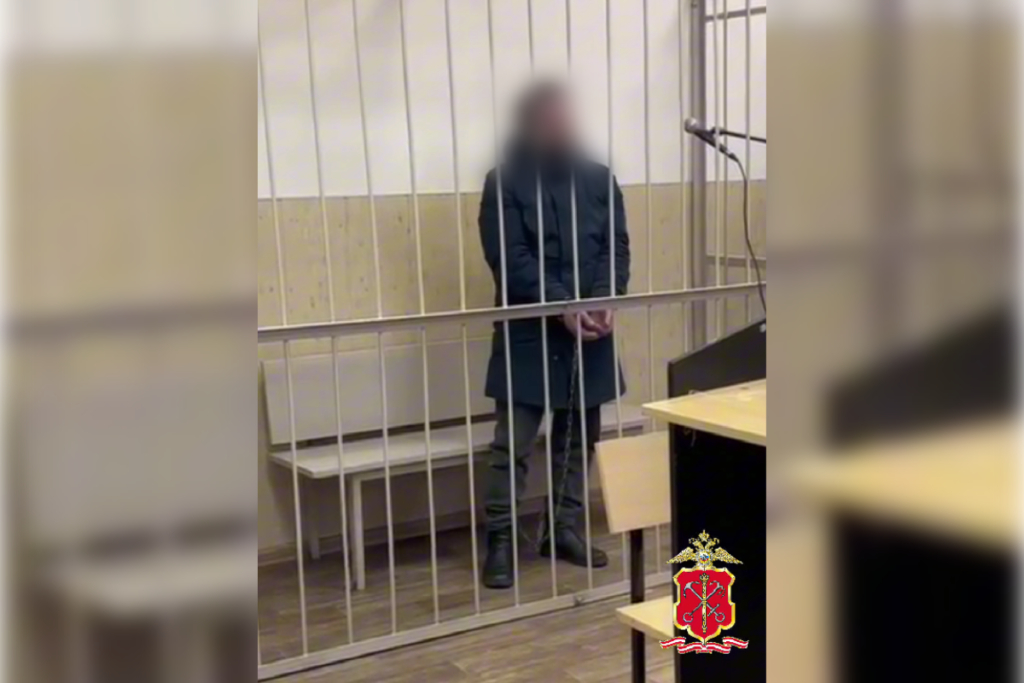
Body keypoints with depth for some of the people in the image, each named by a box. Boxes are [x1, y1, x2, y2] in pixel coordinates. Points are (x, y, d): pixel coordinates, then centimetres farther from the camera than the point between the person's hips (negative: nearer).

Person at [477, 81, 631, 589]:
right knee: (513, 443, -4)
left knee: (580, 437, 11)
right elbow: (510, 259, -12)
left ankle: (565, 530, 23)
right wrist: (562, 308, -20)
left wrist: (606, 301, -12)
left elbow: (617, 247, 6)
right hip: (529, 333, -5)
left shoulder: (598, 177, 9)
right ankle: (500, 541, 5)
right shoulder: (505, 182, -5)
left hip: (590, 328, 5)